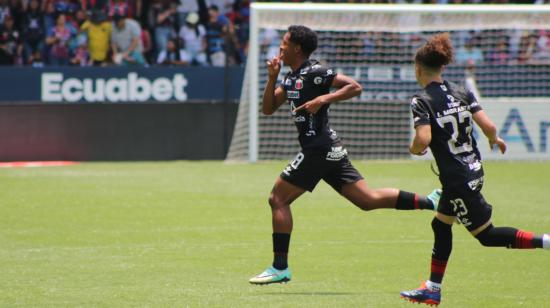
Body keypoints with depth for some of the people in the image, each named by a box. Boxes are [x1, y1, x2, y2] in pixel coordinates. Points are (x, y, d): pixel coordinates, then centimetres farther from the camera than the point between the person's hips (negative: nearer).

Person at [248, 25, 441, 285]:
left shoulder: (313, 72, -10)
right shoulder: (292, 77, 18)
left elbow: (354, 87, -15)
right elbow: (268, 109, 18)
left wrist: (323, 99, -23)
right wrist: (272, 78, 5)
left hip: (318, 149, -10)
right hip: (330, 149, 10)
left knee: (278, 198, -5)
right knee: (368, 200, 5)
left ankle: (280, 268, -4)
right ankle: (431, 202, 3)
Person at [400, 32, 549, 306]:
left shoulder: (422, 101, -14)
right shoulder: (462, 93, 3)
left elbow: (423, 139, -27)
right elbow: (488, 126, -4)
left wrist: (414, 149, -4)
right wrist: (495, 140, 18)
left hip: (456, 179, -8)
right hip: (474, 170, 8)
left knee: (486, 235, 2)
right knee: (440, 224, 22)